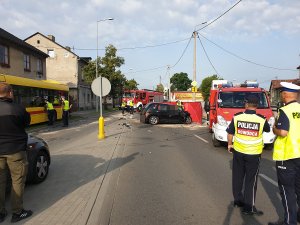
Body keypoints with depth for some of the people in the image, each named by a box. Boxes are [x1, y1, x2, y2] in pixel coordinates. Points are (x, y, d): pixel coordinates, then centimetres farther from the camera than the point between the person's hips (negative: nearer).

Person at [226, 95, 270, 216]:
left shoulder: (237, 117, -7)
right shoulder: (261, 119, -12)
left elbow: (230, 133, 1)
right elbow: (267, 130, 10)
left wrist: (229, 144, 17)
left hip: (238, 151, 2)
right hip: (253, 154, -2)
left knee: (237, 177, 17)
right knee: (251, 180, 7)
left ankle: (238, 200, 31)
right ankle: (249, 207, 14)